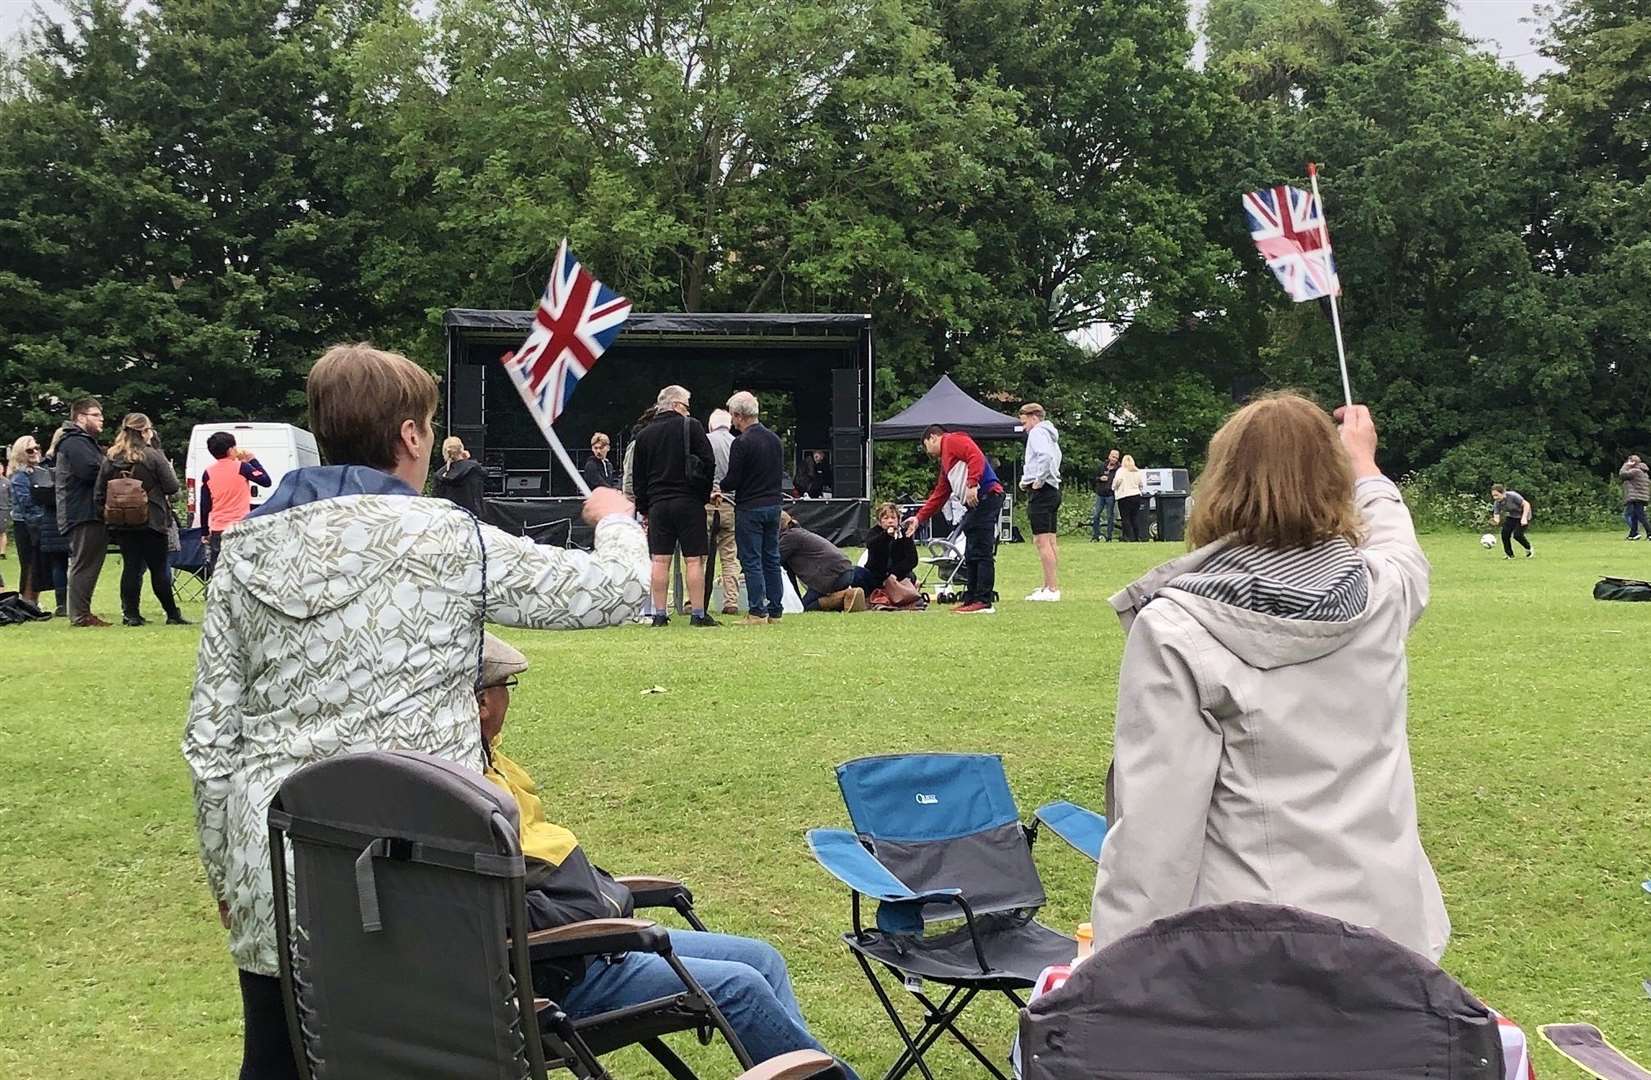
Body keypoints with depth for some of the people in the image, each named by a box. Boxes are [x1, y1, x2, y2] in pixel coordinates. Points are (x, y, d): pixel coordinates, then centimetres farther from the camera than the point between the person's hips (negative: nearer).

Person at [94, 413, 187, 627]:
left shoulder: (110, 459, 4)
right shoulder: (154, 457, -10)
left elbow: (99, 494, 4)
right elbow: (172, 487, -9)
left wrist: (108, 513, 15)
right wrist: (169, 469, 9)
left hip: (122, 524, 4)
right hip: (151, 522, -4)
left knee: (131, 567, 7)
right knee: (158, 568, 1)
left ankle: (130, 613, 5)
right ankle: (172, 614, 5)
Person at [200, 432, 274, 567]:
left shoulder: (208, 473, 4)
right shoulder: (241, 467, -8)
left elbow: (205, 506, 8)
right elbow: (267, 481, -1)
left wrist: (205, 532, 16)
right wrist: (252, 460, 6)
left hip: (217, 530, 3)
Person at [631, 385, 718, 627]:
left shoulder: (644, 434, 10)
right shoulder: (691, 427, -2)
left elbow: (637, 477, 12)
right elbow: (709, 462, -5)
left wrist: (643, 507, 18)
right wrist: (705, 494, 7)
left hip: (657, 504, 4)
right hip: (689, 502, -4)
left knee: (660, 561, 4)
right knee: (694, 560, -1)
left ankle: (659, 614, 3)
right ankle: (698, 614, -1)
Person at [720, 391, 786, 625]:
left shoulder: (742, 443, -15)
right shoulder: (775, 439, 9)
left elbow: (732, 481, -14)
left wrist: (719, 489, 6)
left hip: (750, 508, -7)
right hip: (774, 504, 7)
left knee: (751, 561, -2)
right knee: (772, 559, 12)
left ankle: (757, 612, -3)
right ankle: (775, 611, 14)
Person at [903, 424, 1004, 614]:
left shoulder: (953, 440, 3)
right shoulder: (945, 461, 30)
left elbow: (976, 457, -15)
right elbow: (939, 495, 32)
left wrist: (972, 485, -24)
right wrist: (919, 518, 32)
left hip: (985, 497, -10)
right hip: (974, 505, 10)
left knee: (982, 553, -11)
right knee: (971, 555, 11)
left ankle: (984, 602, -13)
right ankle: (972, 599, 14)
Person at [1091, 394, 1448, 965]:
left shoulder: (1175, 629, -15)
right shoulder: (1383, 596, 0)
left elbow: (1152, 828, -18)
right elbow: (1398, 546, 27)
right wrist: (1365, 466, 46)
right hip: (1392, 925, 5)